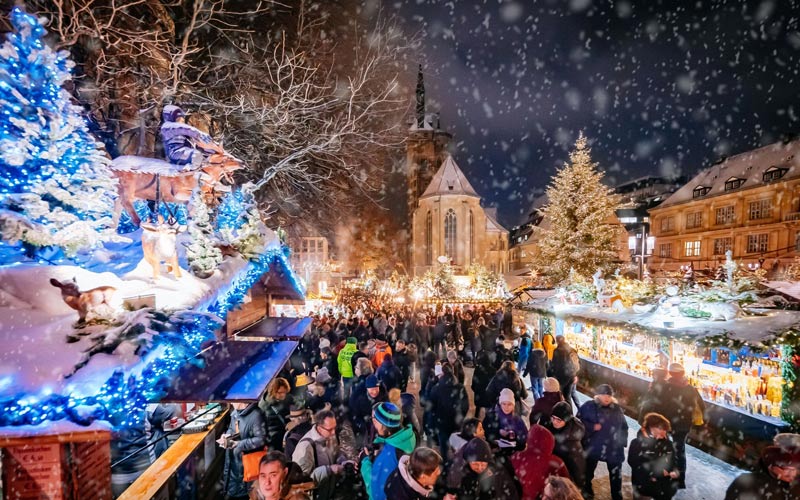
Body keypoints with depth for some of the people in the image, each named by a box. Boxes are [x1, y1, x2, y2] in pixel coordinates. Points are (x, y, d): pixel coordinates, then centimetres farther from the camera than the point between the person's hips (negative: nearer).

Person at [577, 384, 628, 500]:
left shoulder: (617, 409, 0)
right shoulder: (589, 406, -12)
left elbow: (624, 427, 10)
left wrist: (623, 441, 3)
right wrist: (592, 427, -20)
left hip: (614, 449, 2)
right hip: (593, 447, -2)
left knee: (616, 475, 12)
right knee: (588, 471, 18)